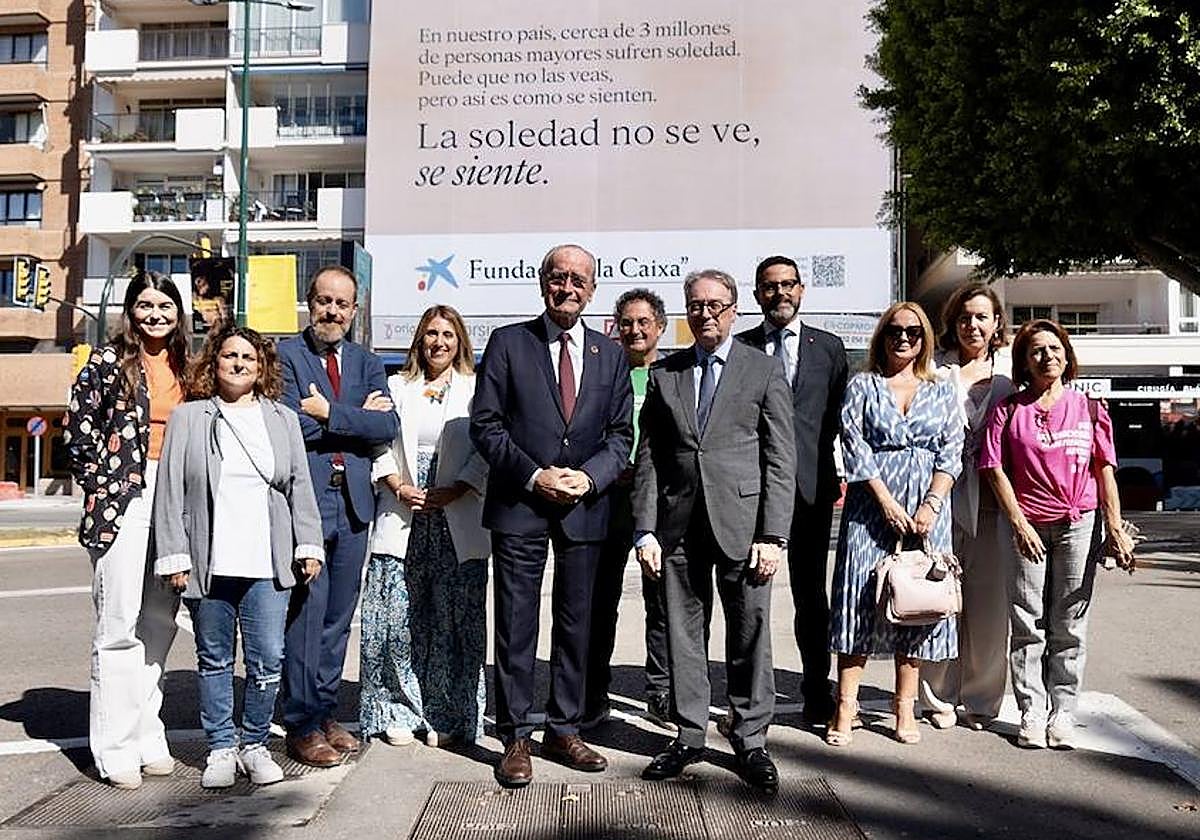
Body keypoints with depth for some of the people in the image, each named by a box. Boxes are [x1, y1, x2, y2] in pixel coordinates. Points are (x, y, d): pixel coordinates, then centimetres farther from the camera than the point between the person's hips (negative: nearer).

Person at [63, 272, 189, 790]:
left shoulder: (184, 367, 13)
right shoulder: (109, 362, 0)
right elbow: (77, 428, -1)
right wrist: (101, 485, -5)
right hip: (124, 501, -5)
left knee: (159, 623, 9)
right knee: (120, 622, -5)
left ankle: (147, 736, 20)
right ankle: (115, 748, 3)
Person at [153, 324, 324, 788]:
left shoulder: (283, 419, 13)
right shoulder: (188, 418, 7)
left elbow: (300, 487, 13)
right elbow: (170, 492, 3)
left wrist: (308, 546, 6)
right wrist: (173, 557, -3)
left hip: (267, 564, 1)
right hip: (208, 564, -1)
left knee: (268, 660, -1)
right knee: (214, 661, 9)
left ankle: (254, 745, 16)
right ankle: (220, 748, 22)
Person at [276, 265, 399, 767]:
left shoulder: (367, 363, 15)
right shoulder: (284, 354, 0)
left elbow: (387, 426, 0)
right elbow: (289, 425, -15)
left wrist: (330, 413, -10)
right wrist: (358, 414, -7)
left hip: (353, 501, 5)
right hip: (304, 497, -5)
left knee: (339, 615, 12)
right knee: (306, 611, -4)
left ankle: (325, 713, 24)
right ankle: (301, 726, 7)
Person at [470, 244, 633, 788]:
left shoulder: (610, 356, 11)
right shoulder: (508, 343, 2)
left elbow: (621, 433, 9)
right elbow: (485, 424, -3)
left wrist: (588, 476, -9)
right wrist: (534, 476, -13)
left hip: (585, 508, 3)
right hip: (519, 506, -3)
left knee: (576, 625, 11)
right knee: (516, 627, 2)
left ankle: (563, 732, 25)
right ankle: (515, 739, 14)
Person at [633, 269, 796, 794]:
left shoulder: (765, 371, 4)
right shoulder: (664, 374, 11)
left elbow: (780, 460, -1)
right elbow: (647, 457, 8)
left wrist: (772, 535, -9)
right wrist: (645, 530, 0)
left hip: (741, 523, -2)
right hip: (678, 525, 2)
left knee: (750, 635, 4)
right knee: (683, 636, 9)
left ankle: (750, 740, 19)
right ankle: (690, 736, 23)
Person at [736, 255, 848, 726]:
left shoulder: (829, 348, 11)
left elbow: (840, 419, 9)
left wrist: (838, 475, -1)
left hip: (811, 484, 1)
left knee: (811, 595, 8)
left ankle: (817, 696, 18)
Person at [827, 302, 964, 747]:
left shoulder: (942, 391, 13)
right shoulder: (862, 386, 7)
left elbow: (951, 452, 4)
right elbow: (854, 447, -3)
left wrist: (932, 505, -9)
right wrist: (887, 502, -12)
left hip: (927, 509, 2)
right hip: (872, 504, -2)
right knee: (861, 596, -5)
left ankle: (905, 706, 12)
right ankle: (846, 705, 0)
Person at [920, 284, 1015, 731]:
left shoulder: (1010, 370, 12)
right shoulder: (935, 369, 5)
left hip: (993, 499, 2)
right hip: (944, 495, -2)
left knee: (990, 601, 5)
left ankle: (982, 699, 19)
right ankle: (941, 697, 15)